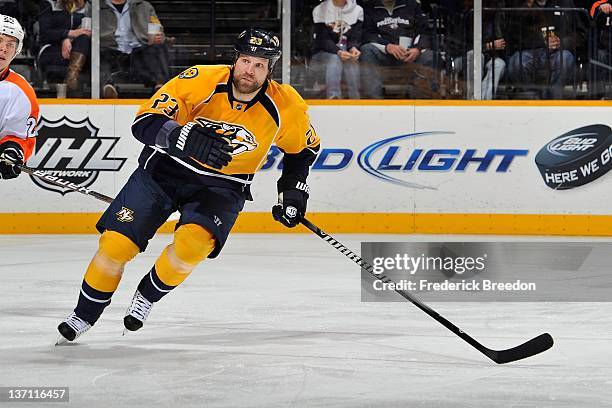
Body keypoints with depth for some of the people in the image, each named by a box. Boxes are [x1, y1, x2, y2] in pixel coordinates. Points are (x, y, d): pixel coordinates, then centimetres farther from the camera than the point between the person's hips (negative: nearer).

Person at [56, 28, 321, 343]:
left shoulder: (285, 107, -14)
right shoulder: (200, 81, -21)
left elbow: (304, 147, 9)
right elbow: (145, 122, -27)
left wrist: (293, 192, 3)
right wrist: (187, 138, -43)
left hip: (221, 186, 0)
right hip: (164, 168, 0)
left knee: (193, 243, -29)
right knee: (116, 243, -8)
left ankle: (147, 296, 0)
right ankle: (84, 315, 16)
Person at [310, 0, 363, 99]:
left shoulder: (357, 10, 5)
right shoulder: (320, 10, -2)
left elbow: (355, 37, -3)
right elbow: (323, 40, -12)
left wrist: (353, 48, -28)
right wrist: (338, 52, -31)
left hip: (346, 51, 2)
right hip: (322, 54, -2)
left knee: (351, 59, -32)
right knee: (334, 58, -34)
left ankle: (355, 98, -39)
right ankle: (333, 97, -49)